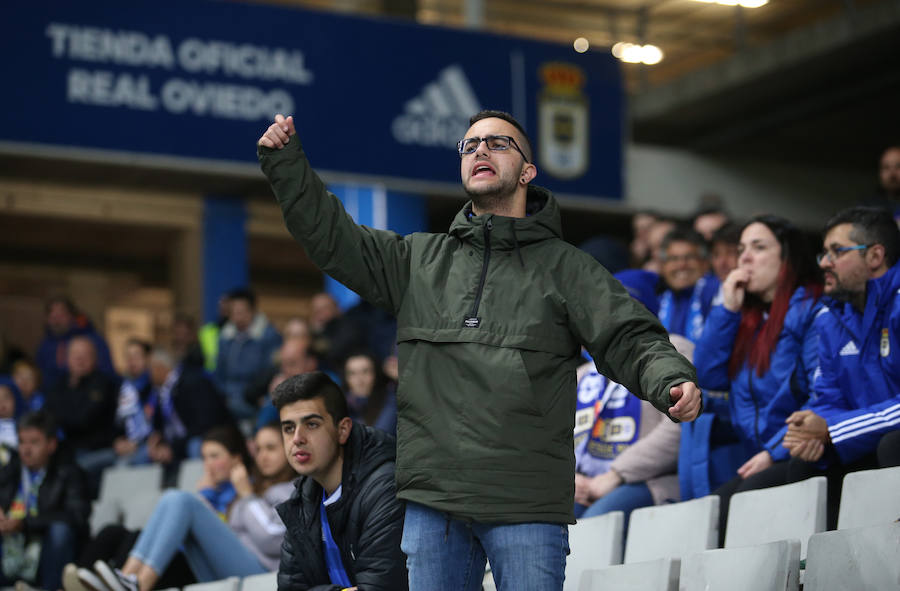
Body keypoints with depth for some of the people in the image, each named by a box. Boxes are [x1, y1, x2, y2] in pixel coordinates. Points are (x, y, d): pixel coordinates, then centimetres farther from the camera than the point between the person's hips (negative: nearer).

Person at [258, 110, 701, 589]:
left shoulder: (564, 267, 8)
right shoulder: (419, 259, 16)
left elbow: (631, 340, 0)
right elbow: (333, 239, 14)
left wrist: (671, 380, -21)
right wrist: (286, 163, 4)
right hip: (430, 500, 3)